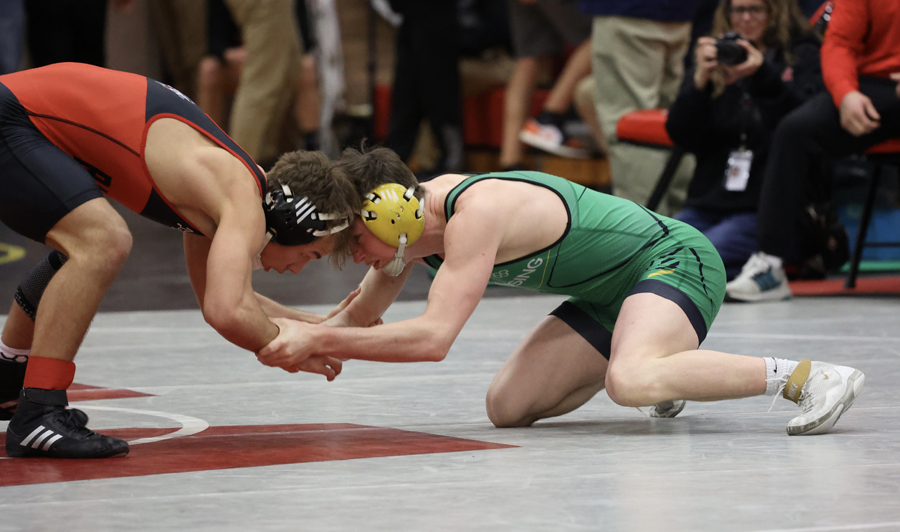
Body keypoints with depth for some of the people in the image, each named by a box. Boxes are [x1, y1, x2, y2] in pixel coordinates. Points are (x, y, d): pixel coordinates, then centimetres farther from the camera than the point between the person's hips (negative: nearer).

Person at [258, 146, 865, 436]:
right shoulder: (416, 210, -1)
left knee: (629, 383, -37)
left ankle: (808, 376, -24)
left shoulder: (475, 213, -29)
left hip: (674, 257, -9)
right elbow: (360, 316, 10)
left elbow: (432, 338, -37)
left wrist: (317, 341, -32)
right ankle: (662, 369, 19)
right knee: (508, 407, 0)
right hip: (614, 294, 10)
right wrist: (299, 336, -11)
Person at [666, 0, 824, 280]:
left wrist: (764, 76, -28)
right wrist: (699, 80, -12)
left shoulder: (803, 55, 5)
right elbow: (681, 136, 5)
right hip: (709, 202, 5)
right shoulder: (715, 55, 15)